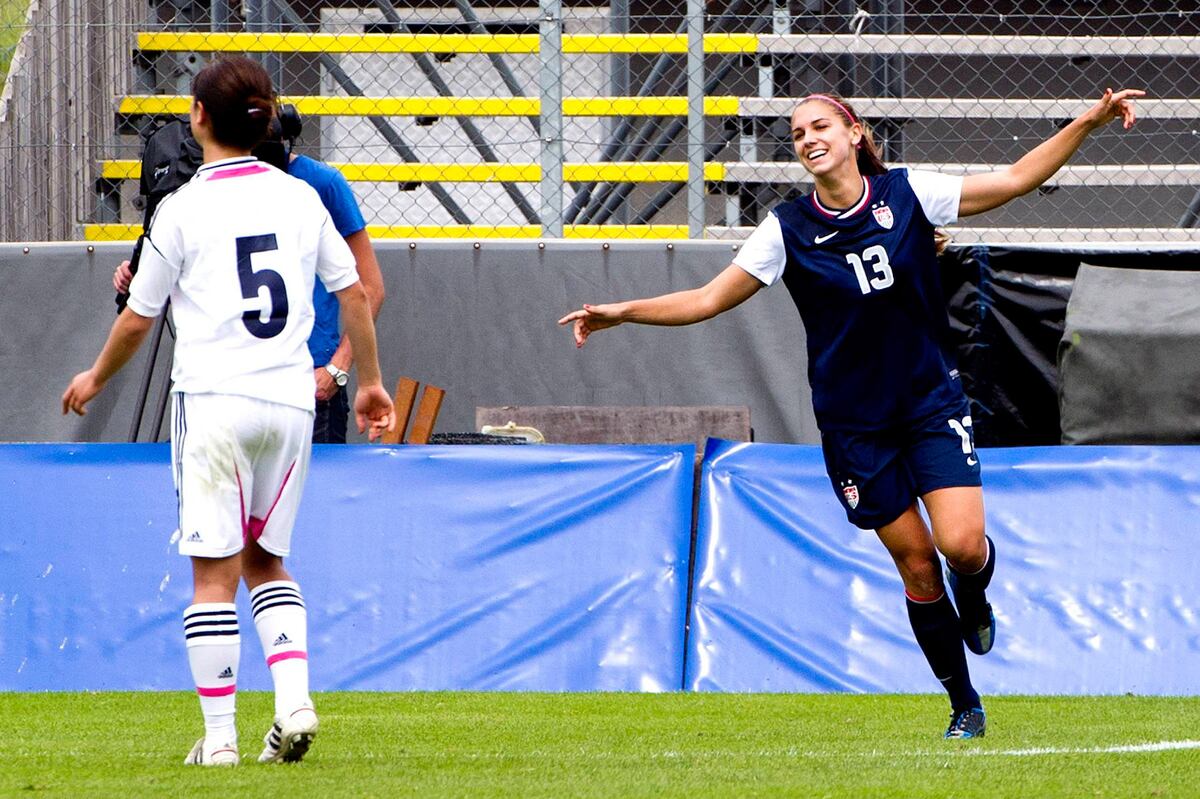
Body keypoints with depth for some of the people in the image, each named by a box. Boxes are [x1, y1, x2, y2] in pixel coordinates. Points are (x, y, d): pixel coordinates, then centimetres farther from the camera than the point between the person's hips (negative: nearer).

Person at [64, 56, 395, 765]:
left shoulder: (184, 209, -4)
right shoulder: (299, 198, 7)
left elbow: (138, 320, 2)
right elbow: (354, 292, 11)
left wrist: (95, 380, 20)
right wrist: (370, 381, 23)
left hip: (214, 400, -4)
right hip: (290, 400, 4)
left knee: (215, 572, -1)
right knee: (265, 561, 16)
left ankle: (219, 734, -3)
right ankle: (294, 699, -3)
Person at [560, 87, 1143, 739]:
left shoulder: (908, 194, -5)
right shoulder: (787, 229, -5)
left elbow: (1016, 179, 0)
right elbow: (710, 299, -2)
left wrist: (1088, 123, -7)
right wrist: (621, 312, -12)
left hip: (932, 403, 0)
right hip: (854, 422, 0)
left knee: (962, 544, -18)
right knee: (915, 562, 0)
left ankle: (973, 600, 20)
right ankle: (964, 704, 15)